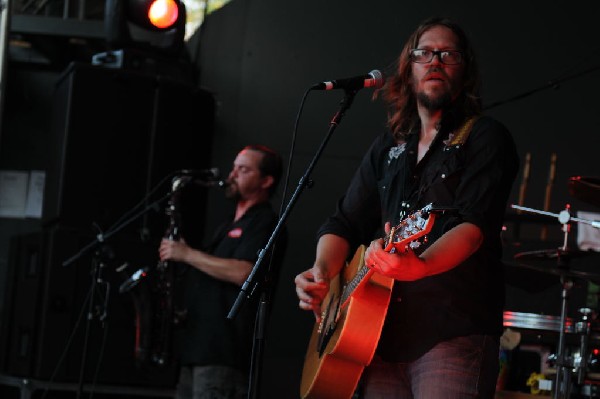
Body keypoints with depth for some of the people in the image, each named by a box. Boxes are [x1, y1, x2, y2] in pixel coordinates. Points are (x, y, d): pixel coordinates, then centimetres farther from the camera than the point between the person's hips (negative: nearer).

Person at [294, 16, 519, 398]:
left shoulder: (485, 137, 2)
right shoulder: (388, 147, 20)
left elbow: (476, 222, -14)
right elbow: (346, 221, 19)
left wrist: (419, 265, -32)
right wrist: (322, 271, -3)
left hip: (455, 330, -5)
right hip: (384, 332, 5)